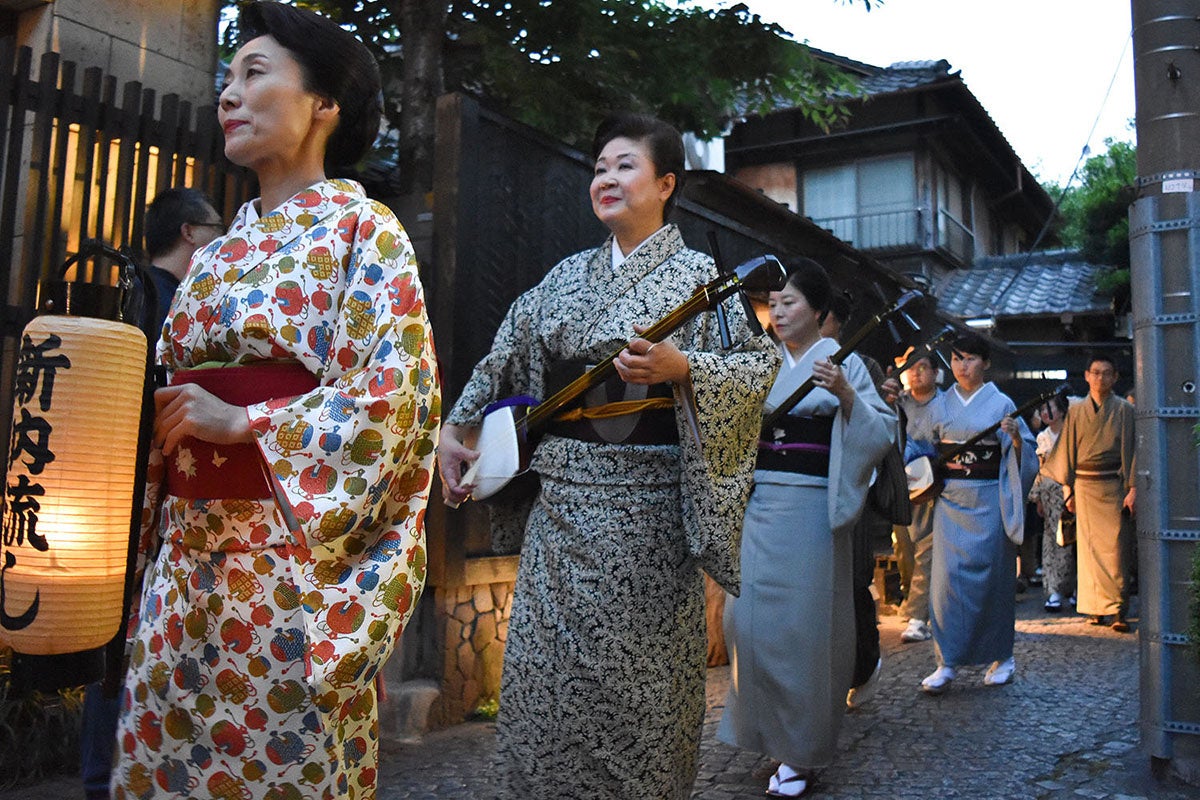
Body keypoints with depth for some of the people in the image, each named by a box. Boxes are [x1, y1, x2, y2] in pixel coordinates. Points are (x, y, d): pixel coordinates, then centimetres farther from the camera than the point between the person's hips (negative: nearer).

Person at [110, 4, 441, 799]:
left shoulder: (360, 227, -3)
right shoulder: (220, 252, 16)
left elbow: (398, 389, -14)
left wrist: (242, 422, -16)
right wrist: (156, 417, 0)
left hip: (295, 539, -6)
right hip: (190, 545, 6)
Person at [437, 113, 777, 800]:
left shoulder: (694, 274, 1)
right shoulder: (568, 277, 15)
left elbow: (762, 361, -6)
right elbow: (504, 358, 18)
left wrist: (682, 368, -21)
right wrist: (455, 430, 12)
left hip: (642, 507, -5)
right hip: (560, 499, 5)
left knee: (631, 673, 2)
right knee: (545, 671, 8)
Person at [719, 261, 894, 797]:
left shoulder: (845, 364, 0)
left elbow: (882, 433, -6)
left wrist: (847, 395, -21)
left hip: (809, 508, -4)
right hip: (758, 506, 5)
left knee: (801, 626, 0)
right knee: (751, 617, 6)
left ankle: (800, 753, 15)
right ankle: (768, 730, 26)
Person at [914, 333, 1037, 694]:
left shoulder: (1001, 404, 1)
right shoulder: (941, 405, 10)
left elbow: (1021, 457, -1)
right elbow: (922, 447, 18)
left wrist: (1016, 437, -20)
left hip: (989, 500, -3)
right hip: (950, 499, 3)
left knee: (990, 576, 1)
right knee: (947, 575, -4)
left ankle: (1001, 657, 18)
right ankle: (948, 660, 2)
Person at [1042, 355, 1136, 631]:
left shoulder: (1124, 410, 3)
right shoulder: (1076, 411, 9)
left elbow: (1131, 449, 0)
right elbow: (1068, 450, 10)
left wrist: (1132, 488, -7)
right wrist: (1067, 489, 5)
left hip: (1113, 484, -2)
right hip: (1084, 484, 2)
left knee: (1114, 546, -6)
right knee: (1088, 546, 3)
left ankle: (1119, 609, -2)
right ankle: (1096, 607, 11)